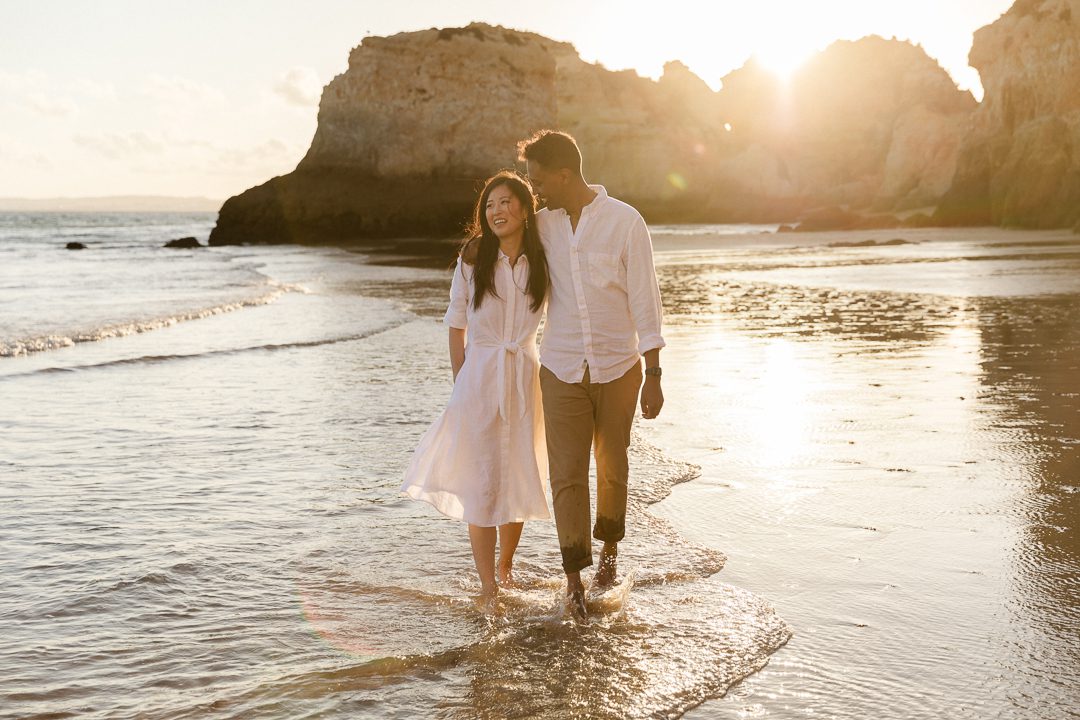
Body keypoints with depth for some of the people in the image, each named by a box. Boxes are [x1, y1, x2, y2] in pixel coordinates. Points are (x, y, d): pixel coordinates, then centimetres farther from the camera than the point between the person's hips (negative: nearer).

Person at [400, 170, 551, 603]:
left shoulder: (542, 262, -1)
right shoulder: (473, 257, -3)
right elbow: (457, 324, 3)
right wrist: (461, 383, 2)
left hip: (525, 378, 2)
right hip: (479, 377, -2)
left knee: (519, 478, 10)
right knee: (482, 482, -4)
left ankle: (505, 566, 31)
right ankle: (488, 585, 4)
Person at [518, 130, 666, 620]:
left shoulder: (625, 222, -10)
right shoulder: (543, 224, 1)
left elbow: (644, 300, -9)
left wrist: (653, 376, -10)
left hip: (618, 366, -2)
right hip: (562, 369, 2)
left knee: (612, 465, 12)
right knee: (566, 473, -3)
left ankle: (610, 548, 34)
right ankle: (574, 575, 4)